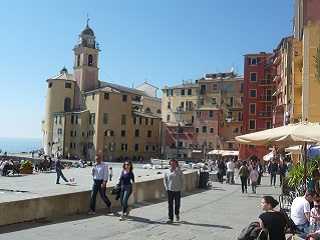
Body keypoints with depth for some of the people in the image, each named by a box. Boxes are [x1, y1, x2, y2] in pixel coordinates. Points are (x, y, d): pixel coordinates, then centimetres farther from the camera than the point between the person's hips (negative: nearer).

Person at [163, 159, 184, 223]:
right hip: (170, 190, 1)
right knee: (170, 204, 2)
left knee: (177, 203, 9)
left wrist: (181, 188, -3)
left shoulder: (179, 171, -1)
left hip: (177, 190, -1)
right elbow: (165, 180, 10)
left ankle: (177, 214, 37)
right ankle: (170, 218, 9)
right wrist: (166, 187, 0)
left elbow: (182, 180, 3)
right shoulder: (167, 172, 3)